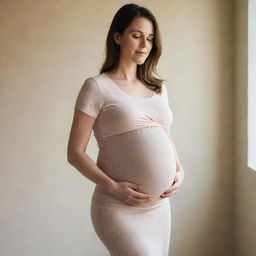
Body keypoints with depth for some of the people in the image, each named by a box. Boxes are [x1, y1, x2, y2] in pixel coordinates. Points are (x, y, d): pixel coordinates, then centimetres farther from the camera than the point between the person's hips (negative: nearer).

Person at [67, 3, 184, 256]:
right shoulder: (97, 86, -5)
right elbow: (75, 153, -7)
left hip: (160, 206, 6)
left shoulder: (159, 87, 12)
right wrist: (113, 187, -18)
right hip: (118, 209, -6)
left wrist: (180, 171, 4)